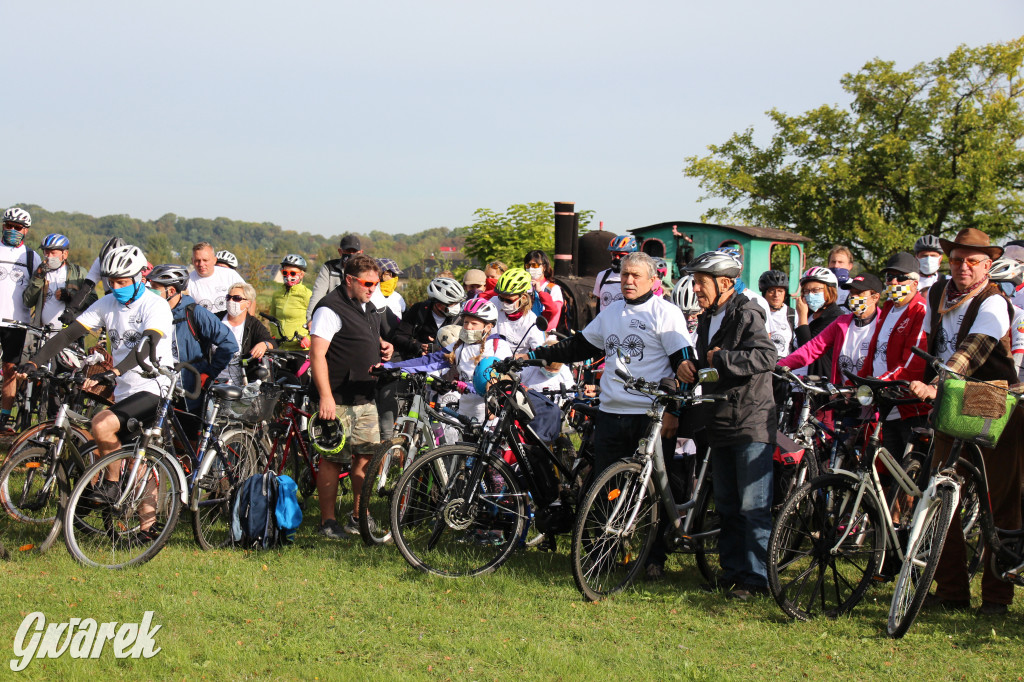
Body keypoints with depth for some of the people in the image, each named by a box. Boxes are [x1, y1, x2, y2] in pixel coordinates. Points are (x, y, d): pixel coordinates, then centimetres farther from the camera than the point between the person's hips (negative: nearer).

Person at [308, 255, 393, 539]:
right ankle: (328, 521, 6)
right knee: (332, 459, -2)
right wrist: (325, 396, -24)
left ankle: (359, 517, 20)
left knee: (367, 455, 9)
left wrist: (382, 347, 8)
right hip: (338, 400, -8)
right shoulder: (331, 308, -13)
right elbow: (317, 353, -18)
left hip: (365, 398, 8)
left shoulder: (367, 307, 15)